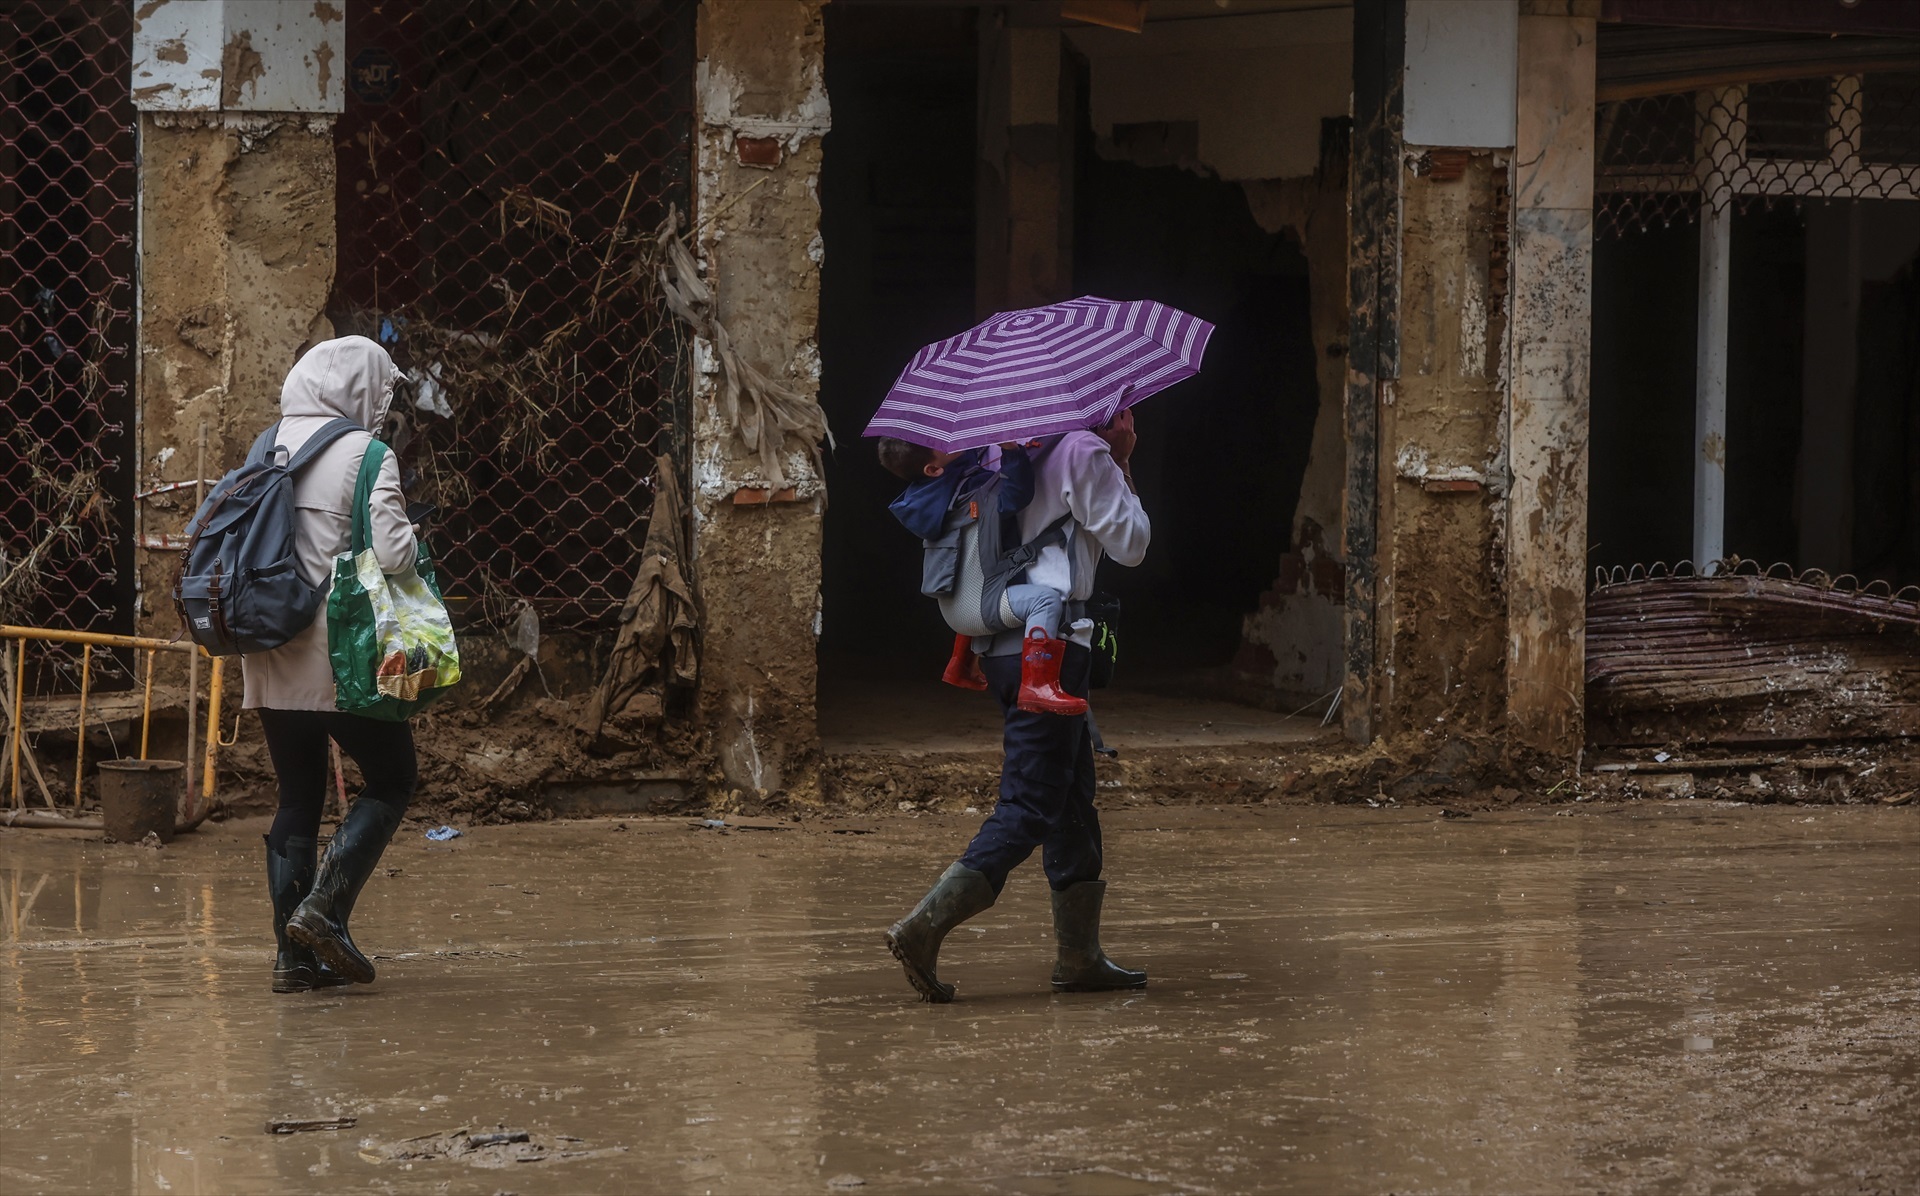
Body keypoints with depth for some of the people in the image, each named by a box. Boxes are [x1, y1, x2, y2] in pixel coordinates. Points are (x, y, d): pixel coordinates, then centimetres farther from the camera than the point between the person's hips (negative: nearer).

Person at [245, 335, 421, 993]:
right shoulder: (366, 454, -9)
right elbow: (392, 554, -16)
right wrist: (408, 537, 4)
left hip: (270, 657, 6)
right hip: (339, 655, -6)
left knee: (297, 798, 11)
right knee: (392, 778, 8)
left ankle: (292, 954, 8)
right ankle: (324, 907, -8)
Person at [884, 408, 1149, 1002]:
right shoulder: (1084, 452, -8)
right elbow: (1131, 544, -3)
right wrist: (1121, 468, 7)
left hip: (1002, 644, 9)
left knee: (1074, 799, 14)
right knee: (1030, 807, -9)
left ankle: (1079, 954, 17)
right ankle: (924, 927, -18)